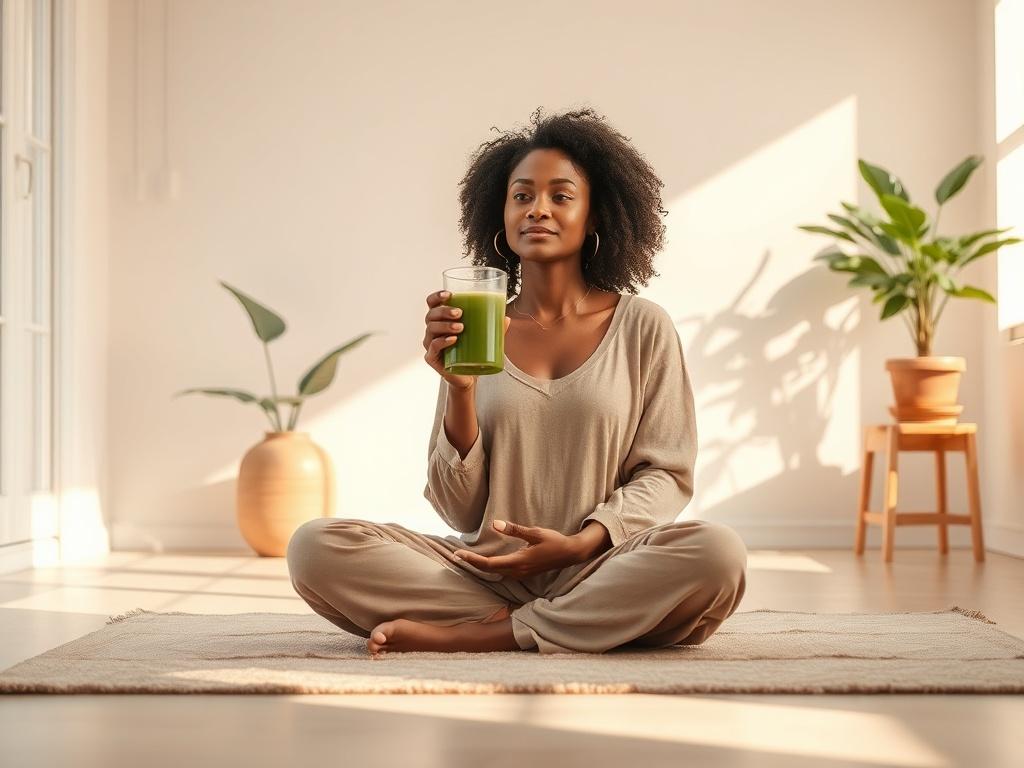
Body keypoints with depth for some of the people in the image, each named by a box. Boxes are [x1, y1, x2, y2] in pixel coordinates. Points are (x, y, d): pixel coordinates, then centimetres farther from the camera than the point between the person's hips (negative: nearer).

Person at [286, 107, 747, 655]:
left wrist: (581, 543, -12)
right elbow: (460, 512, 5)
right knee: (316, 547, -21)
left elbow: (666, 474, 5)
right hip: (485, 573, 1)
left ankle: (468, 636, -21)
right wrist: (459, 388, -11)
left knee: (716, 554, -32)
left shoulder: (642, 327, 5)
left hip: (598, 571, -1)